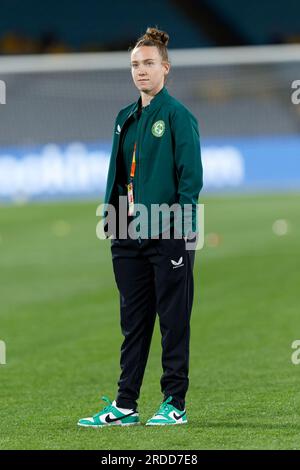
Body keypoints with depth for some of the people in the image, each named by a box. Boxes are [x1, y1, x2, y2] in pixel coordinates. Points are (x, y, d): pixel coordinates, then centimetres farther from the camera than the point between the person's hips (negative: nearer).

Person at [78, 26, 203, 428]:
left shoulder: (179, 116, -7)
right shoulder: (126, 118, 14)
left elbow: (191, 177, -11)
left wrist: (180, 224, -16)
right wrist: (112, 218, 11)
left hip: (169, 234, -7)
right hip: (129, 234, 7)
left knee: (173, 320, 1)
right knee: (133, 322, 10)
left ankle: (175, 404, 7)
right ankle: (125, 405, 14)